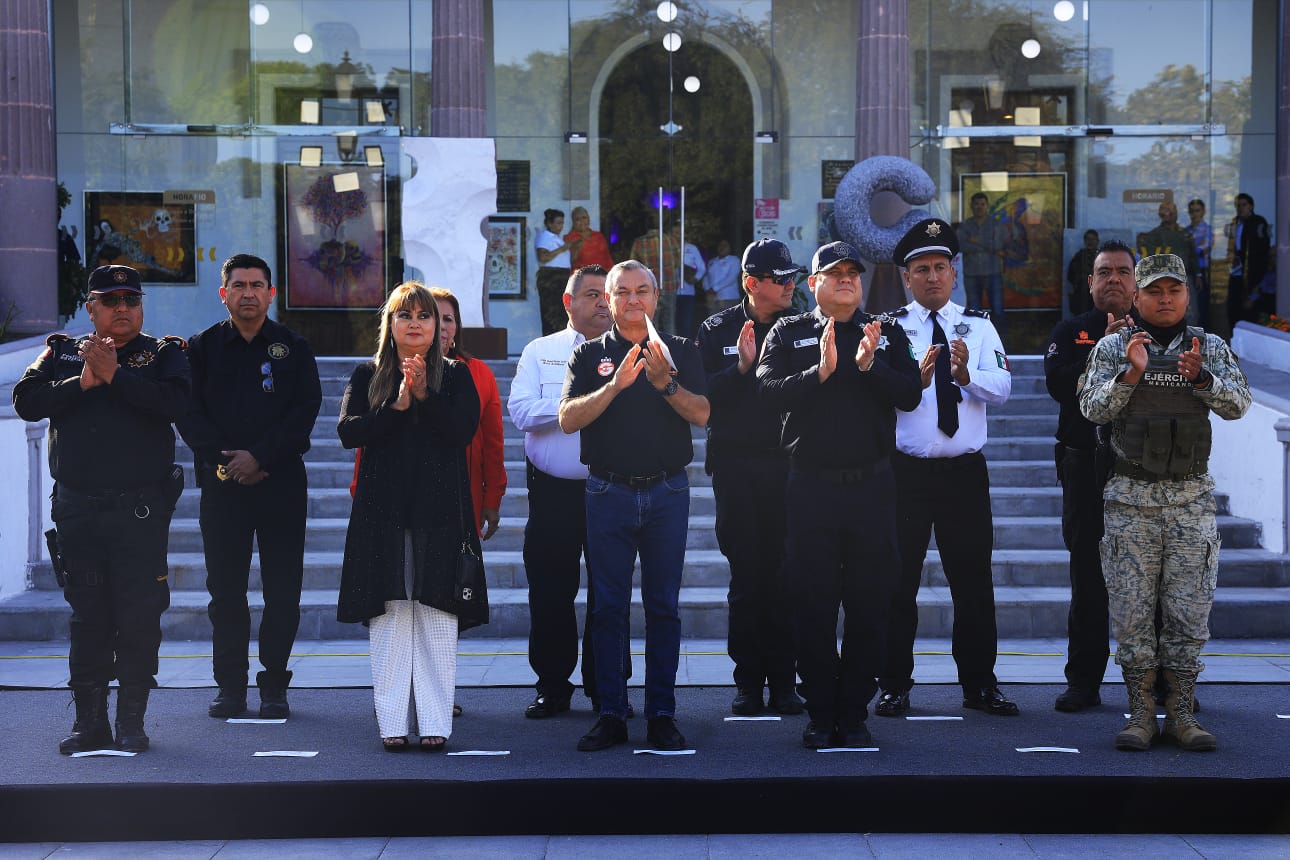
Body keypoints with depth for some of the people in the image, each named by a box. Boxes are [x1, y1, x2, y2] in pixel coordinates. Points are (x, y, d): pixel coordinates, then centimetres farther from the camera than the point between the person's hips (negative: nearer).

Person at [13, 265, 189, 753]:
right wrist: (82, 383, -11)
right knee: (86, 613, 6)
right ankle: (90, 720, 12)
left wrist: (115, 375, -16)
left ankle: (132, 722, 6)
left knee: (139, 614, -3)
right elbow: (26, 401, -1)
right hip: (77, 507, 2)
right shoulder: (62, 354, 13)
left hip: (141, 508, -2)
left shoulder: (164, 355, 6)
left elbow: (175, 402, -14)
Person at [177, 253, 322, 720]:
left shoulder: (294, 347, 7)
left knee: (282, 590, 0)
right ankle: (230, 685, 10)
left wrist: (259, 456, -13)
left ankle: (274, 686, 7)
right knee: (225, 589, 2)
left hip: (281, 482, -1)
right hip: (221, 483, 1)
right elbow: (189, 413, 2)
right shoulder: (203, 347, 9)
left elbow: (305, 411, -3)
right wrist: (225, 458, -11)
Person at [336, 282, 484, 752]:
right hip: (382, 510, 1)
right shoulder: (368, 375, 12)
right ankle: (392, 723, 3)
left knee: (437, 616, -3)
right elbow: (348, 431, -2)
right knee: (389, 615, -2)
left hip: (440, 509, 0)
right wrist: (396, 405, -11)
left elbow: (464, 430, -6)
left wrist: (424, 394, -15)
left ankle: (435, 722, 1)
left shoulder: (456, 375, 10)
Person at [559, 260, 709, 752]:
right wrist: (617, 384, -18)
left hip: (667, 493, 0)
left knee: (663, 605, 2)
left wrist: (665, 382, -19)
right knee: (608, 606, 1)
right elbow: (568, 419, -6)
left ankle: (662, 715, 7)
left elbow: (701, 415, -4)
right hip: (609, 491, 0)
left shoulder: (680, 352, 9)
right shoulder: (591, 355, 8)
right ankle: (610, 715, 6)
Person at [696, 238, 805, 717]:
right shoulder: (717, 331, 6)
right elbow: (699, 397, -3)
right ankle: (748, 680, 10)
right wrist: (741, 367, -14)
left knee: (785, 575, -1)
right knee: (747, 575, 3)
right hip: (736, 466, 0)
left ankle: (783, 680, 6)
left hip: (789, 463, 0)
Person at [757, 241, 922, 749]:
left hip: (872, 484, 1)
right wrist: (820, 372, -24)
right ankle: (820, 715, 10)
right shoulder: (788, 334, 6)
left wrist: (871, 366, -18)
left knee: (869, 606, 3)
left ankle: (853, 715, 12)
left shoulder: (887, 333, 10)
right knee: (813, 606, 2)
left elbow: (910, 395, -2)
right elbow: (770, 392, -10)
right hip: (811, 487, -1)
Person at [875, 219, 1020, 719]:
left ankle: (979, 684, 16)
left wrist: (966, 374, -26)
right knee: (899, 580, 3)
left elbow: (1002, 387, -7)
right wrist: (916, 378, -32)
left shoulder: (978, 325, 7)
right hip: (905, 470, -2)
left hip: (965, 470, 2)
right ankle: (895, 686, 13)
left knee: (973, 579, 6)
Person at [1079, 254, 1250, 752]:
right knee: (1133, 610, -1)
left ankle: (1180, 714, 8)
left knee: (1190, 609, 0)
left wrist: (1201, 377, -22)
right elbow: (1092, 408, -4)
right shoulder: (1113, 348, 6)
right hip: (1131, 498, -1)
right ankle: (1141, 714, 6)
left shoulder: (1210, 349, 9)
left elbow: (1236, 406, -4)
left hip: (1192, 497, 1)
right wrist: (1130, 374, -19)